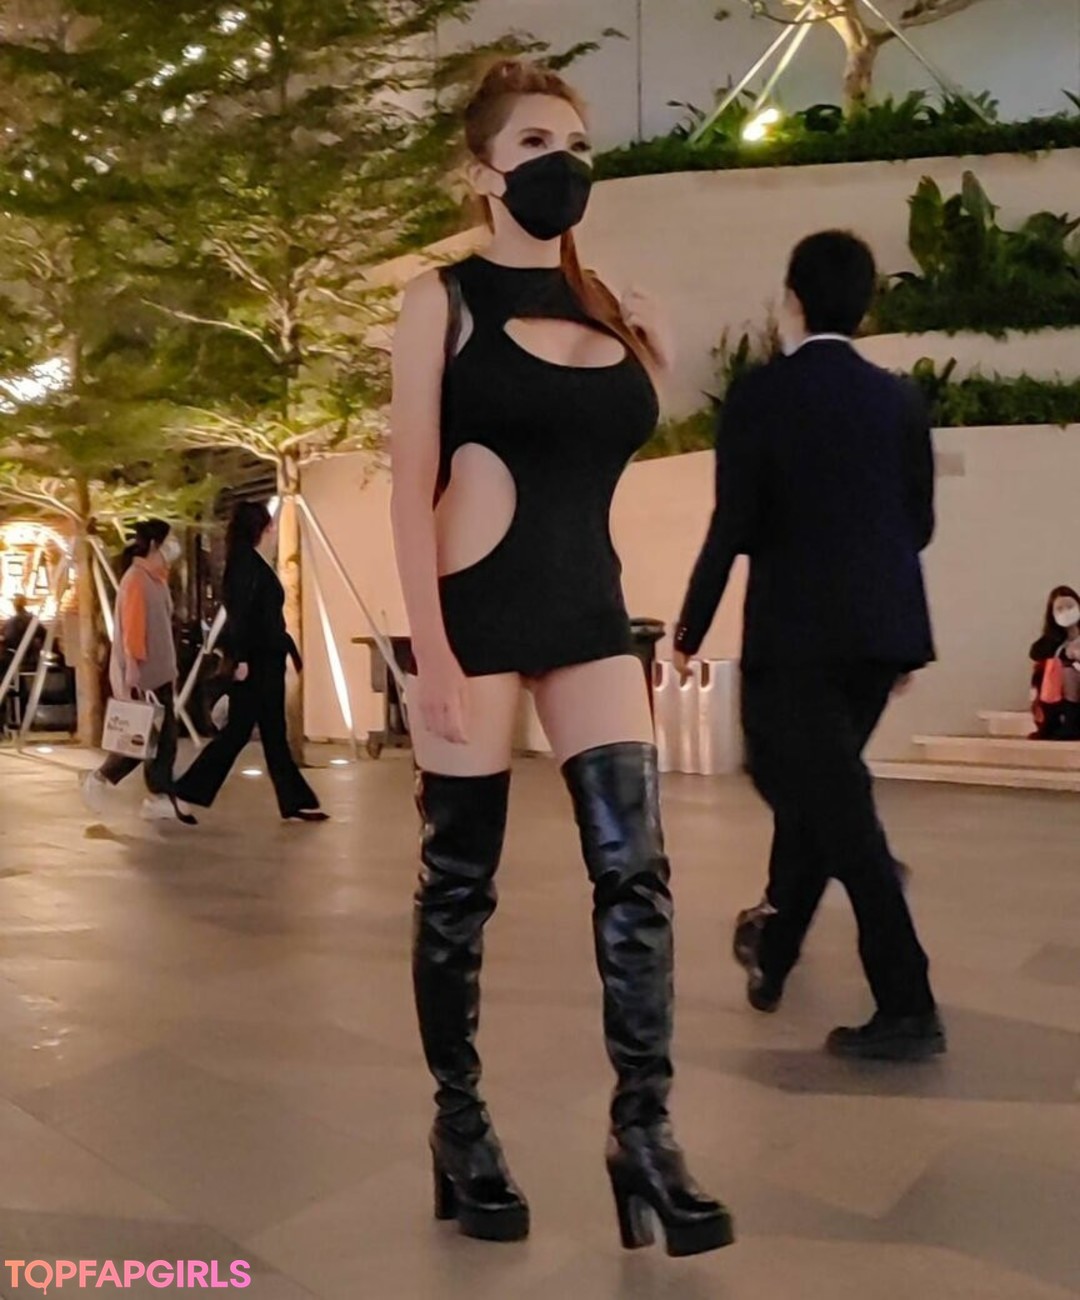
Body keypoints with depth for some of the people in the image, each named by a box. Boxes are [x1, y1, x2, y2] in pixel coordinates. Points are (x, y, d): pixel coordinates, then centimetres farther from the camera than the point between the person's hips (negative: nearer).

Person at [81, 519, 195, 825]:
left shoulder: (157, 579, 13)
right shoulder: (136, 579, -15)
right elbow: (132, 629, -20)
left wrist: (171, 669, 17)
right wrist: (132, 671, -23)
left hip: (159, 672, 9)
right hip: (141, 675, -9)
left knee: (165, 737, 6)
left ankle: (159, 798, 11)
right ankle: (99, 779, 18)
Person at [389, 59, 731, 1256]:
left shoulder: (616, 310, 15)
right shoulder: (443, 300, 2)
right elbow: (412, 487, -7)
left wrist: (656, 358, 14)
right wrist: (432, 651, -15)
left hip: (589, 607, 5)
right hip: (477, 610, -4)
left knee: (634, 863, -2)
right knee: (461, 877, 4)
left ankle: (643, 1134, 9)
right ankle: (460, 1122, 21)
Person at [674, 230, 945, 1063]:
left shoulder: (760, 395, -6)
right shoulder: (900, 399, 8)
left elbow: (733, 527, -11)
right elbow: (920, 525, 10)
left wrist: (690, 629, -2)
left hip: (796, 632, -6)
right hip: (882, 628, 6)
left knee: (837, 807, -2)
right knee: (813, 792, 19)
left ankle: (907, 1005, -1)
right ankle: (772, 956, 32)